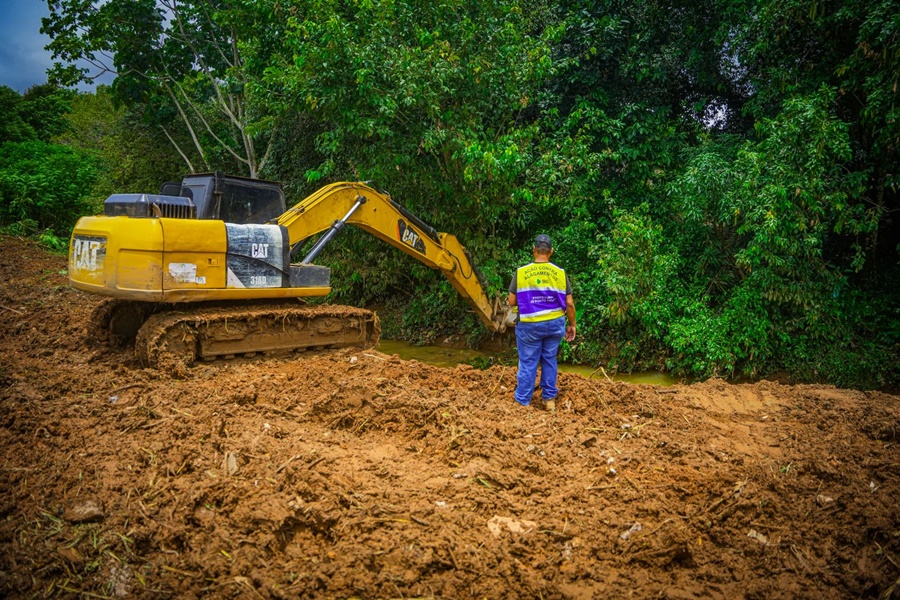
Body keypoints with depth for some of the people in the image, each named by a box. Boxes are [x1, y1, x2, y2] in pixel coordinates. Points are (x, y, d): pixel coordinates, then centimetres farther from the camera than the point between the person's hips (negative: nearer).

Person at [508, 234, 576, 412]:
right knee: (549, 359, 17)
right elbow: (569, 304, -3)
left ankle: (523, 402, 17)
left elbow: (512, 301, -4)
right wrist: (572, 325, 10)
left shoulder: (521, 272, -9)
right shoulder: (560, 273, -5)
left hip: (529, 325, -2)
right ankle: (549, 399, 23)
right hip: (555, 324, 2)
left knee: (528, 362, 8)